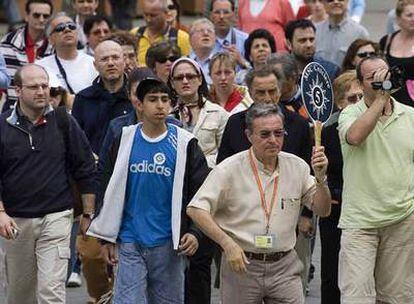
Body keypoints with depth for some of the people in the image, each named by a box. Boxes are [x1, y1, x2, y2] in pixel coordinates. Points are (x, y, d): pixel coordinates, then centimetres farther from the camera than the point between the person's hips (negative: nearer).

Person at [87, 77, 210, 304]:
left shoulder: (184, 144, 1)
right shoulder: (124, 140, 4)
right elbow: (110, 192, 10)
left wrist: (194, 232, -9)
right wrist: (107, 238, 7)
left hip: (168, 243, 0)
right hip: (130, 243, 0)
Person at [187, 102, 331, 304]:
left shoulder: (297, 166, 6)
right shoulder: (229, 170, -6)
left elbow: (322, 210, 11)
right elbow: (196, 210, -11)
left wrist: (320, 178, -8)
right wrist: (227, 243, -20)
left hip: (285, 266, 3)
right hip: (241, 264, -2)